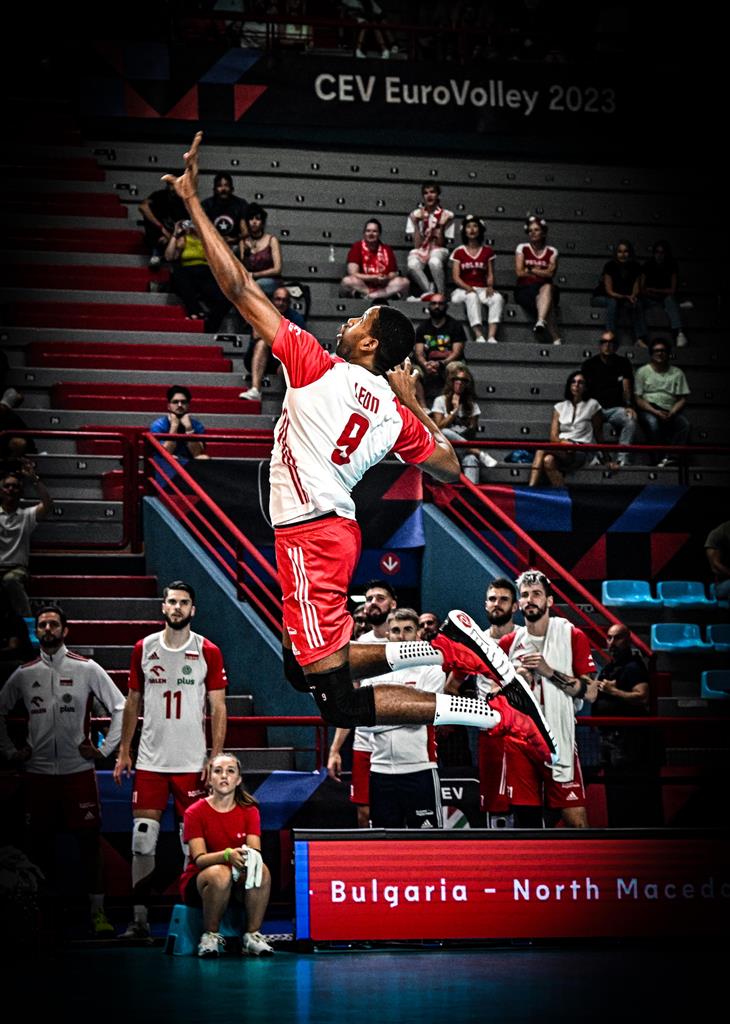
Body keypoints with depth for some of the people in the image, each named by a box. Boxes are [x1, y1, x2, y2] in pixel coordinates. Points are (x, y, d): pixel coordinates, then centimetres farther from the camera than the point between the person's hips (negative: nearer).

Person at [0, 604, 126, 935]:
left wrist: (105, 748, -2)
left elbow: (120, 707, 4)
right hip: (37, 771, 2)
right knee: (40, 842, 5)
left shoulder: (86, 669, 1)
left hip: (78, 770, -2)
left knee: (89, 840, -4)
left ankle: (97, 912, -1)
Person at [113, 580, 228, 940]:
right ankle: (139, 919, 2)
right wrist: (123, 752, 9)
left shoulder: (208, 652, -1)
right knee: (142, 841, -2)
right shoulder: (143, 649, 6)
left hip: (192, 762, -2)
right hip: (150, 761, 2)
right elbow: (133, 703, 13)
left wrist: (216, 758, -7)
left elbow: (218, 708, 0)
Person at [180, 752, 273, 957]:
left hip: (239, 882, 3)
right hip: (198, 881, -3)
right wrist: (227, 855, -38)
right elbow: (199, 859, -17)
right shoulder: (195, 812, -7)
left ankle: (252, 936, -19)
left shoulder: (249, 811, 3)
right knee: (220, 873, -37)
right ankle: (210, 937, -20)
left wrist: (250, 856, -37)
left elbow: (255, 850, -10)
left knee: (262, 870, -29)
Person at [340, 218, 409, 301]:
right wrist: (374, 278, -20)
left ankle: (369, 296, -32)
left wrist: (386, 279, -20)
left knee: (404, 282, -21)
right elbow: (353, 274, -12)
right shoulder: (357, 247, -1)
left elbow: (393, 275, 4)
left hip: (382, 288, 3)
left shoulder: (387, 250, 8)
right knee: (347, 281, -33)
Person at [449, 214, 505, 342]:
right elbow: (455, 276, 0)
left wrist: (490, 287, -13)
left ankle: (491, 336, -44)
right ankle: (479, 336, -48)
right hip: (463, 290, -2)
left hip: (482, 289, 2)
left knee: (498, 298, -30)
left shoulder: (488, 251, 13)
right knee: (472, 297, -38)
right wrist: (467, 288, -19)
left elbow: (490, 274, 9)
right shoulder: (459, 252, 8)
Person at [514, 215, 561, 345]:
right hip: (525, 289, -1)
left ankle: (541, 322, -61)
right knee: (545, 301, -34)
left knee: (547, 288, -39)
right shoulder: (522, 248, 14)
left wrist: (530, 270, -3)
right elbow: (519, 272, 1)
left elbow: (550, 273, -2)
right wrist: (541, 273, 3)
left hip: (545, 288, 1)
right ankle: (555, 339, -44)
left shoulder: (551, 251, 14)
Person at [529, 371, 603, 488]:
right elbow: (553, 436, 9)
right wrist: (562, 442, -12)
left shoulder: (592, 405, 10)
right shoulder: (560, 407, 19)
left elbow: (598, 434, 14)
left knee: (541, 450, -32)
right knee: (548, 460, -35)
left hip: (581, 452, -3)